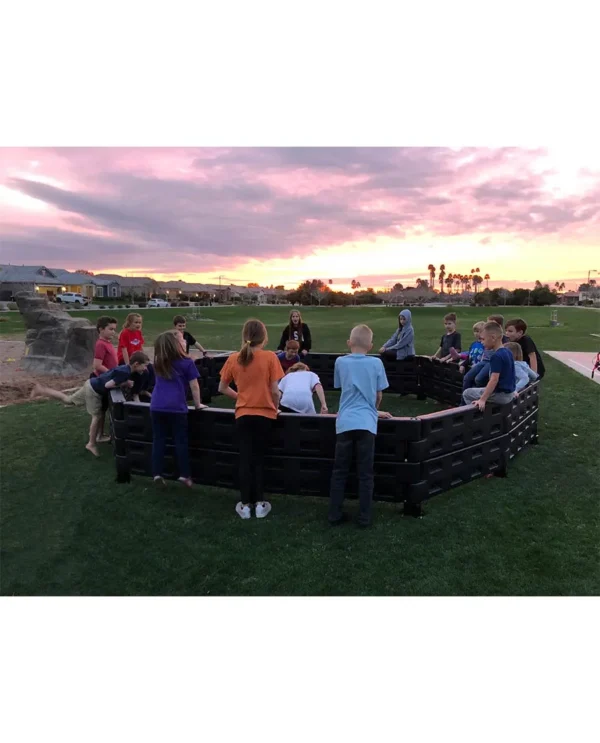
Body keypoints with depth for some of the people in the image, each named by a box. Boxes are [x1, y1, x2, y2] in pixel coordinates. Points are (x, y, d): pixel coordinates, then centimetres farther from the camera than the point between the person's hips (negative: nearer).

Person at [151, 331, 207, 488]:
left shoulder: (158, 364, 14)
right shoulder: (186, 363, 1)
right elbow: (194, 386, 0)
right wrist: (197, 404, 12)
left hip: (156, 407, 4)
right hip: (176, 408, -4)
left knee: (158, 440, 9)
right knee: (181, 441, 4)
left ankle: (157, 473, 8)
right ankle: (184, 474, 6)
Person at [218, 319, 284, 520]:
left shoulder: (233, 359, -1)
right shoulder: (270, 357, -10)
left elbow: (222, 388, 6)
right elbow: (275, 391, -11)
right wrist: (276, 407, 7)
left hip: (243, 415, 1)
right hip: (264, 414, -1)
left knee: (245, 458, 9)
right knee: (258, 458, 11)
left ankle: (245, 504, 13)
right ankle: (259, 504, 16)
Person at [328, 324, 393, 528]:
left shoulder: (340, 362, 6)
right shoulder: (376, 363, 2)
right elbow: (379, 395, 10)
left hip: (345, 422, 1)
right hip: (366, 423, -1)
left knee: (339, 471, 11)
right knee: (365, 474, 7)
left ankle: (335, 515, 16)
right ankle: (364, 518, 13)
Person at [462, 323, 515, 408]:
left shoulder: (496, 356, -22)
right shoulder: (507, 352, 7)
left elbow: (494, 380, -28)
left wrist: (482, 400, -29)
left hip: (500, 394, -9)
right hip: (509, 393, 9)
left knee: (466, 393, 3)